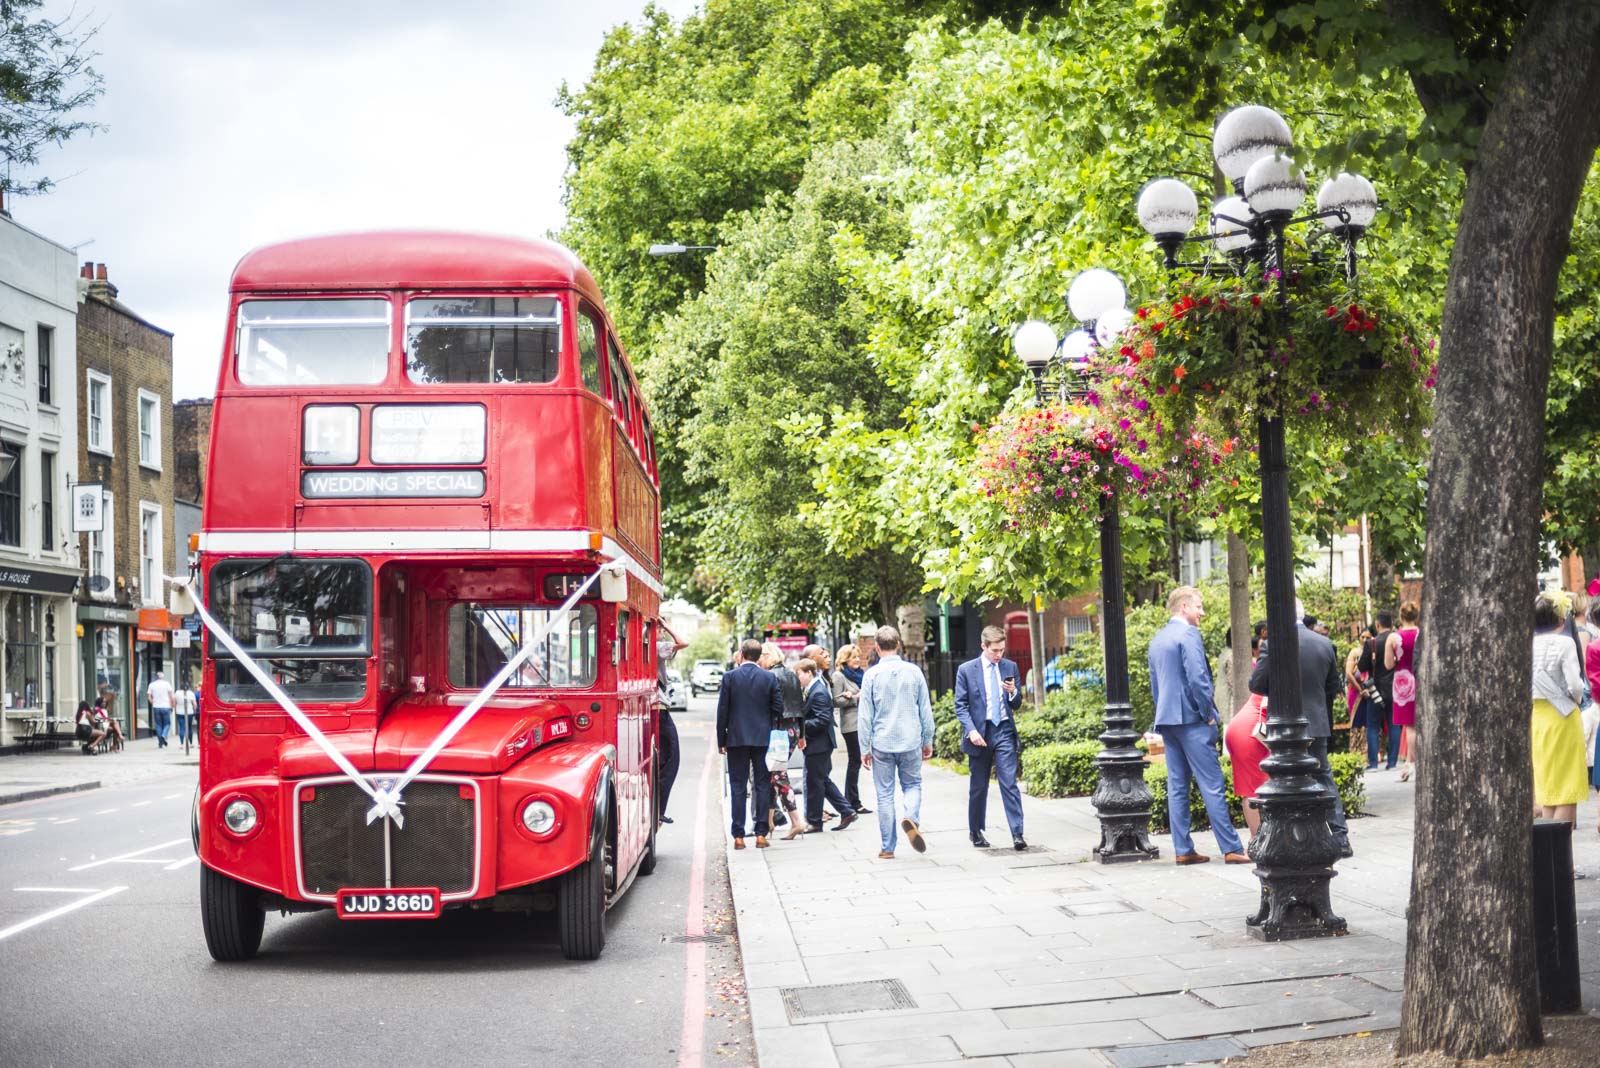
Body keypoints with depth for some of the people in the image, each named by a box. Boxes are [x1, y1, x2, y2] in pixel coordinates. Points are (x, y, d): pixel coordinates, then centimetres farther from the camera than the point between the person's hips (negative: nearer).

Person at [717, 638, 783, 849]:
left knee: (738, 787, 3)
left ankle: (738, 836, 1)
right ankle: (761, 834, 4)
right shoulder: (769, 678, -1)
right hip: (763, 738, 1)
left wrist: (721, 740, 3)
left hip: (736, 739, -1)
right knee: (763, 786, 7)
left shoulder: (729, 677, -4)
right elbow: (778, 707, 0)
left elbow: (722, 711, -3)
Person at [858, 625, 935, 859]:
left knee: (885, 794, 6)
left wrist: (864, 749, 4)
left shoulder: (872, 674, -6)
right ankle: (912, 818, -13)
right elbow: (926, 710, 5)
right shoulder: (914, 671, -1)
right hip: (911, 742, 1)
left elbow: (866, 715, -3)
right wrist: (928, 740, 15)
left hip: (882, 743, -1)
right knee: (912, 785, 16)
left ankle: (888, 847, 9)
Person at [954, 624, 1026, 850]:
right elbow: (961, 705, -2)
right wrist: (971, 731, -14)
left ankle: (1017, 834, -12)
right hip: (979, 733, -1)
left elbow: (1017, 705, 11)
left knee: (1009, 783, -9)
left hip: (1004, 732, 1)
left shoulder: (1010, 667, 7)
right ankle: (975, 831, 24)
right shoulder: (966, 670, 0)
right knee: (978, 787, 9)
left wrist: (1013, 692, -11)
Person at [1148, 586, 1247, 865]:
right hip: (1192, 719, -8)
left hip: (1167, 720, 8)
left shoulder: (1157, 640, 16)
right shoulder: (1188, 635, -11)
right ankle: (1231, 849, -7)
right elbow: (1197, 679, -18)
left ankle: (1183, 850, 7)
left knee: (1177, 787, 7)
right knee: (1212, 786, -7)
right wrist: (1209, 714, -9)